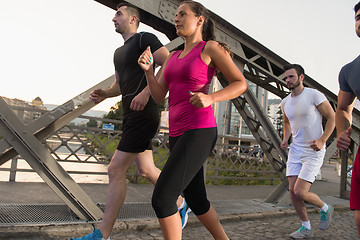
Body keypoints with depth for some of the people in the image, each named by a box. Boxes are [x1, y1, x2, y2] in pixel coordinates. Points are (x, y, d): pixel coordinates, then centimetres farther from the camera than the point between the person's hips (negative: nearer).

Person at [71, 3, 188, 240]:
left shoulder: (145, 39, -3)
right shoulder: (119, 52, 23)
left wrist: (146, 92, -23)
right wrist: (104, 94, 9)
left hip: (144, 115, -9)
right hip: (131, 116, 9)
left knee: (116, 169, -10)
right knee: (146, 170, 13)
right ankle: (180, 203, 30)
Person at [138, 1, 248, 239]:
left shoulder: (211, 47, 0)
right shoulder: (174, 56, 20)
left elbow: (241, 84, -4)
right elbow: (159, 96, 12)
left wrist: (210, 98, -21)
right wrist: (147, 68, -4)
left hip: (199, 132, -8)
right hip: (179, 134, 9)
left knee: (161, 199, -12)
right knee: (196, 200, 17)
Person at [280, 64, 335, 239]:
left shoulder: (314, 95, -11)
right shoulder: (285, 102, 8)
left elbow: (332, 117, -8)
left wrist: (322, 140, -20)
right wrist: (285, 138, 9)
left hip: (313, 152, -6)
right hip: (295, 150, 6)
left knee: (300, 191, -12)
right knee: (292, 191, 2)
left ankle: (325, 209, 20)